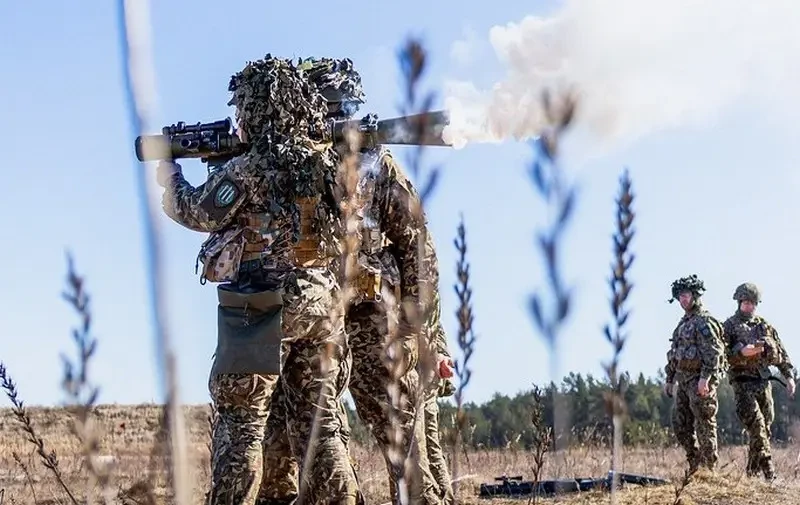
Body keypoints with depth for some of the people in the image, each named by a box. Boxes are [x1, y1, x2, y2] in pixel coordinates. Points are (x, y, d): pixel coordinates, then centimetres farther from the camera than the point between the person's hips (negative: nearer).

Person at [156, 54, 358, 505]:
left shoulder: (251, 169, -13)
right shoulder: (329, 161, 5)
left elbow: (200, 213, -2)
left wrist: (170, 176, 16)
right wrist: (222, 161, 18)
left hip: (263, 309, -6)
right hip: (322, 301, 6)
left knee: (242, 422, 1)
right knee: (319, 420, 11)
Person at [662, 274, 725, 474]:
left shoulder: (704, 321, -11)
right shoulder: (683, 323, 19)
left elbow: (713, 351, -20)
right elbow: (674, 352, 24)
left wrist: (705, 377, -26)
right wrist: (669, 378, 22)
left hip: (699, 381, -9)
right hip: (683, 379, 9)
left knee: (704, 424, -5)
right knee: (680, 423, 10)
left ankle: (710, 468, -1)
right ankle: (695, 463, 18)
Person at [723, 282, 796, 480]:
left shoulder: (765, 326, 15)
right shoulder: (729, 326, 1)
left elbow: (781, 353, 17)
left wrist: (789, 375, 9)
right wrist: (741, 353, -24)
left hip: (764, 382, 5)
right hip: (743, 383, -5)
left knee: (765, 426, 5)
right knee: (756, 426, -16)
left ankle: (752, 472, 15)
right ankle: (768, 471, -19)